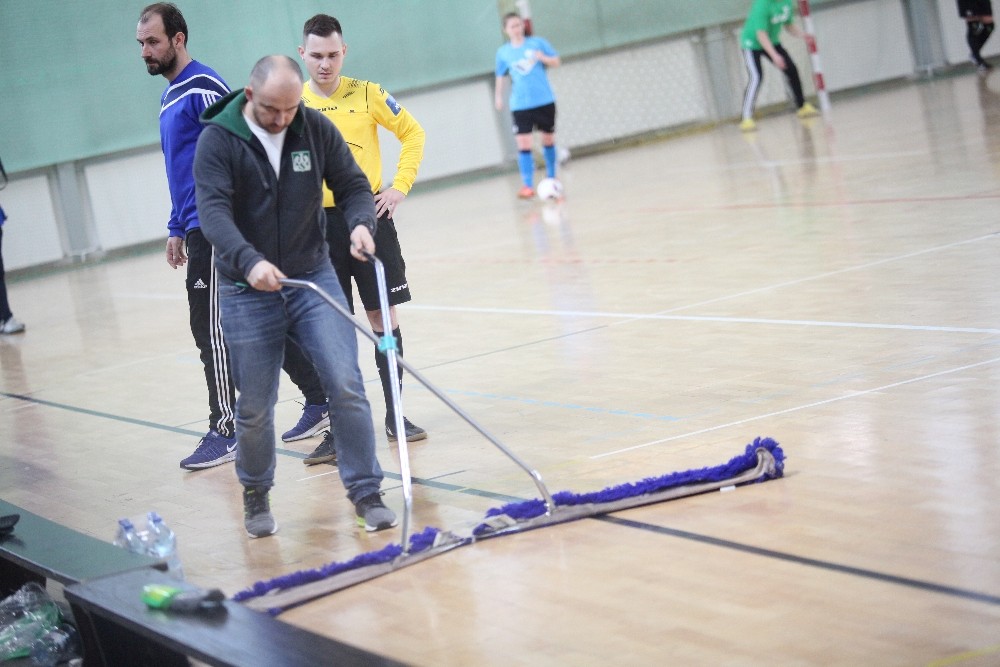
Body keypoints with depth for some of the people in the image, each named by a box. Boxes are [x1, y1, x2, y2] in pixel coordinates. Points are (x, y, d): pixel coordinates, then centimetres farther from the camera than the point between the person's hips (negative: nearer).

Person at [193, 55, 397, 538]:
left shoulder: (316, 129, -1)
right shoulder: (217, 139, -11)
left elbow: (353, 185, 5)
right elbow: (213, 211, -21)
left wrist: (361, 222, -19)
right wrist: (249, 261, -38)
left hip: (313, 279, 2)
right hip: (247, 292, -2)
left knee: (346, 384, -9)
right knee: (255, 408, 6)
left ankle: (365, 491, 3)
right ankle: (256, 495, 30)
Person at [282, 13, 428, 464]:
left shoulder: (366, 94, 0)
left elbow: (412, 133, 9)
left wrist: (400, 185, -1)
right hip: (318, 224, 0)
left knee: (383, 315, 3)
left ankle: (395, 414, 14)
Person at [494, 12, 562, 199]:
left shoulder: (537, 42, 1)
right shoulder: (503, 52, 4)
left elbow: (557, 62, 1)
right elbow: (500, 76, 16)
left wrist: (543, 58, -17)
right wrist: (498, 95, 8)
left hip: (545, 101, 0)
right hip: (520, 105, 0)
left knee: (548, 140, 11)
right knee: (523, 144, -12)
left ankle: (551, 179, 28)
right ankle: (527, 185, -12)